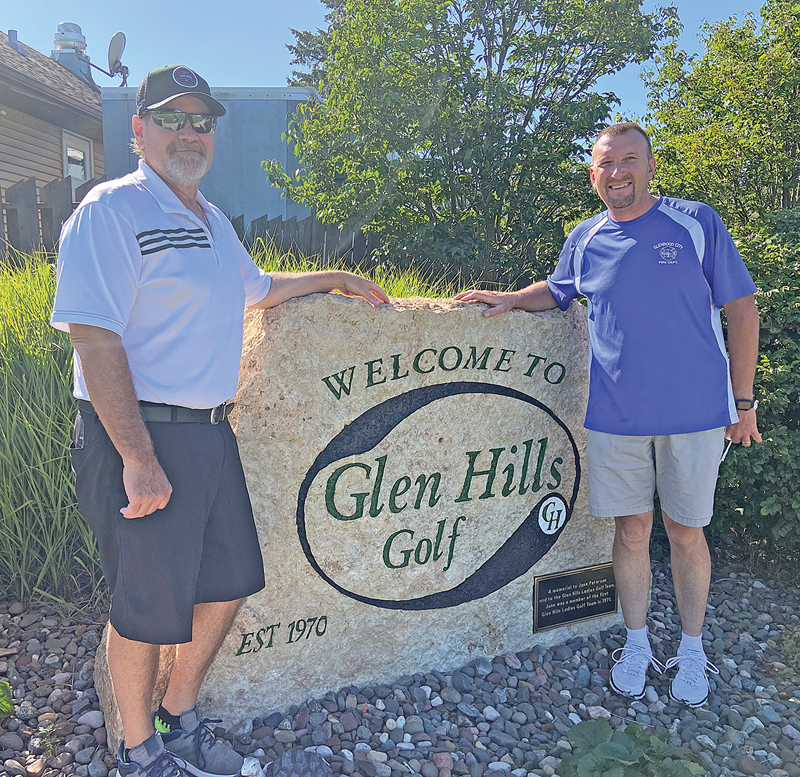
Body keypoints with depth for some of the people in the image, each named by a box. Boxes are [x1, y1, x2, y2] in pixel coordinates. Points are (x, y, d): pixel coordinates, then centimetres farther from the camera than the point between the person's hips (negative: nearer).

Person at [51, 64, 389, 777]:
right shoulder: (111, 210, -10)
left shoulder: (214, 222, 18)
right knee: (146, 608, 5)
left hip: (210, 433, 9)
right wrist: (139, 458, -24)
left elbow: (256, 287, 36)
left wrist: (337, 279, 35)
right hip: (140, 434, -8)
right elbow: (94, 338, -19)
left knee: (229, 582, 16)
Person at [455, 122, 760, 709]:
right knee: (631, 529, 10)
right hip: (616, 414, 2)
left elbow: (742, 309, 0)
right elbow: (557, 290, 25)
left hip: (695, 411, -2)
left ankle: (693, 649, 30)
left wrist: (742, 399, -2)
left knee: (686, 532, 9)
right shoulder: (585, 240, 6)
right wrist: (511, 298, 5)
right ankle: (637, 643, 29)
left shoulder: (696, 224, -3)